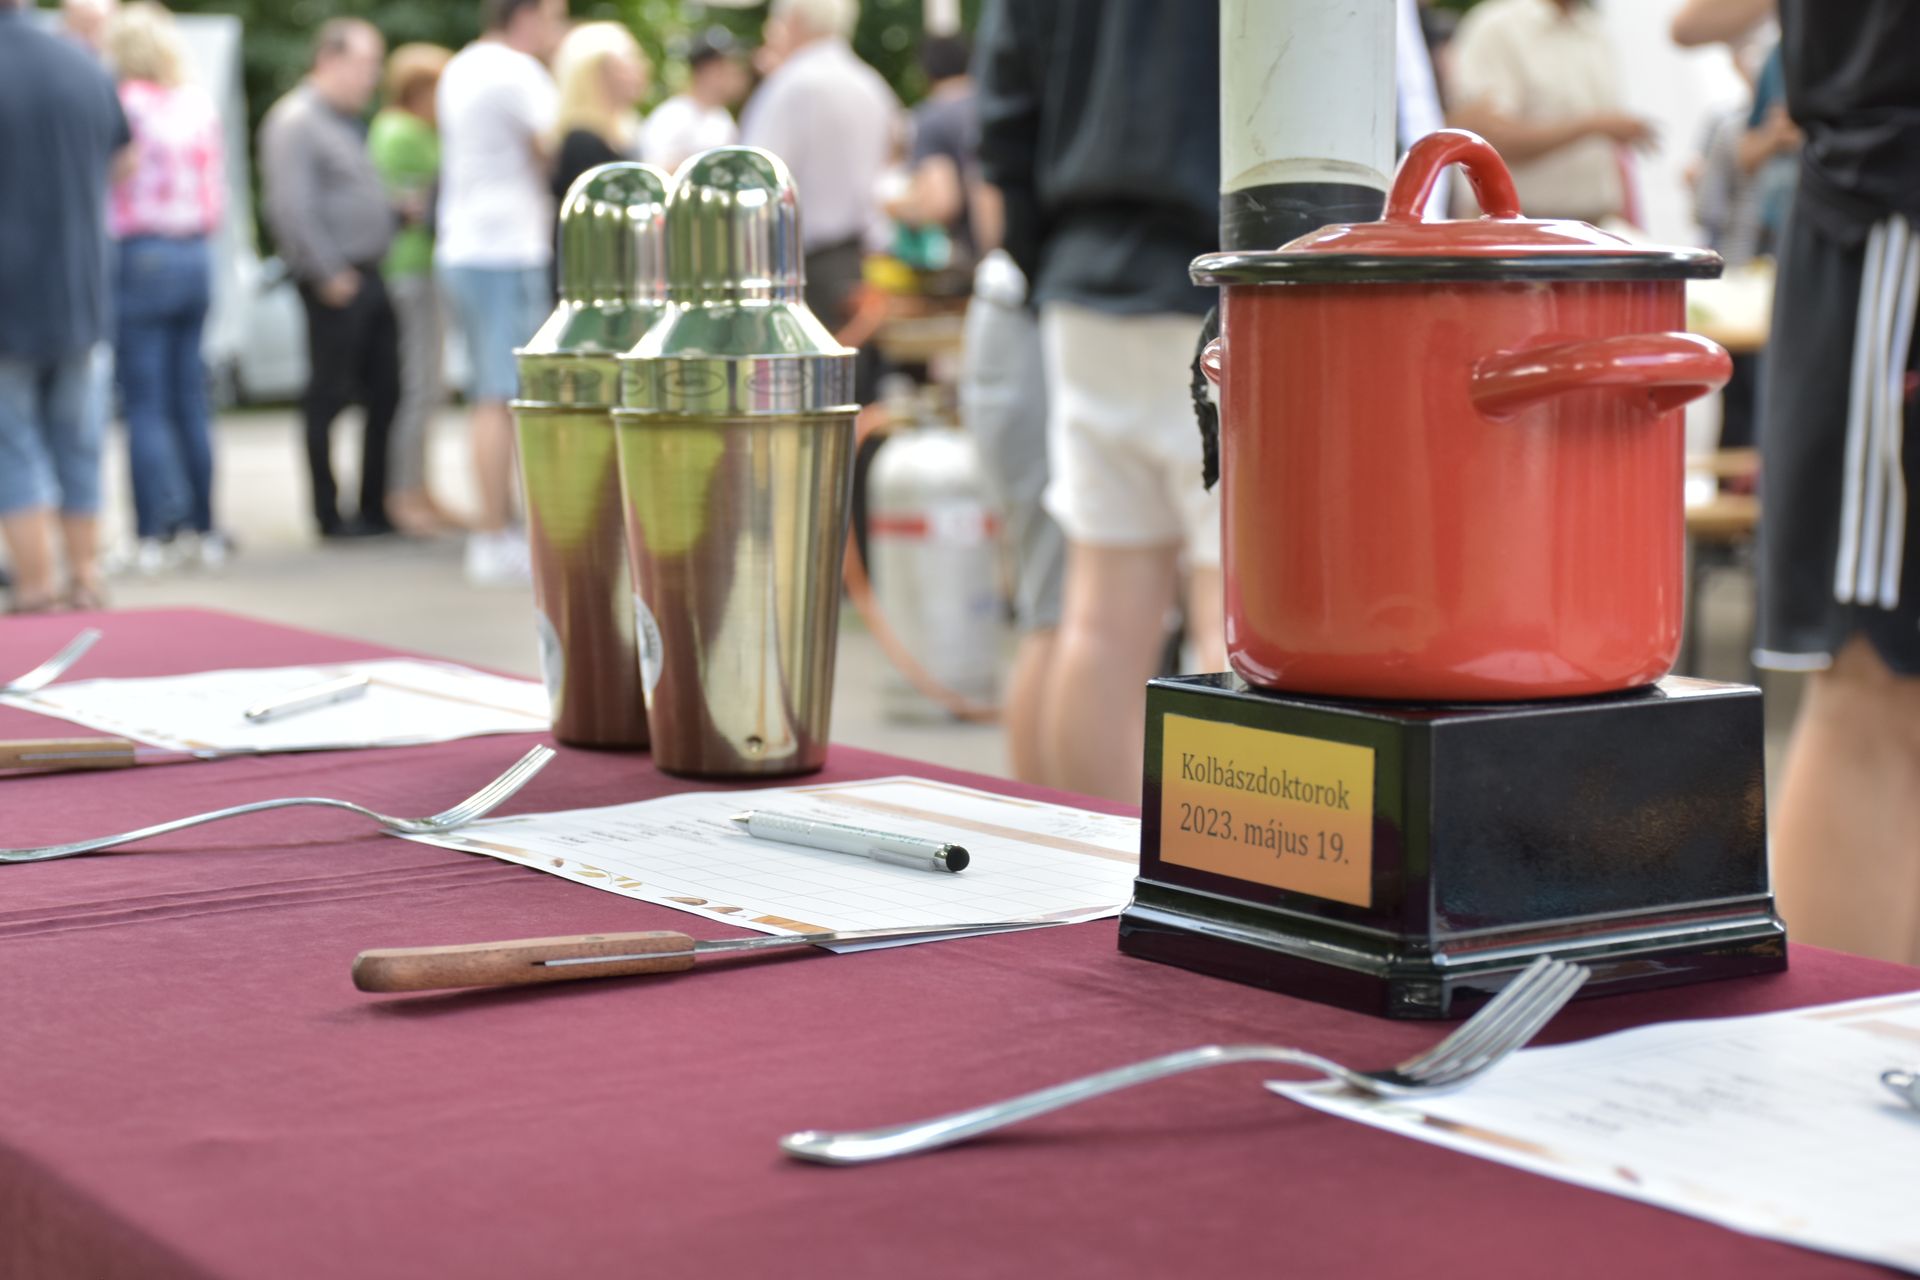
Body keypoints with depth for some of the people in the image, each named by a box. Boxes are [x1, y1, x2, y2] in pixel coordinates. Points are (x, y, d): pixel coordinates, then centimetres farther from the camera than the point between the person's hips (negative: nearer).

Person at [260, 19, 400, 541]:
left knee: (385, 394, 8)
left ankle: (374, 507, 16)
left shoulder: (349, 122, 19)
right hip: (335, 284, -9)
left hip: (370, 278, 9)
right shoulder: (295, 121, -10)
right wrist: (331, 273, -17)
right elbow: (292, 206, -18)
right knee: (328, 398, -2)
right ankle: (329, 514, 4)